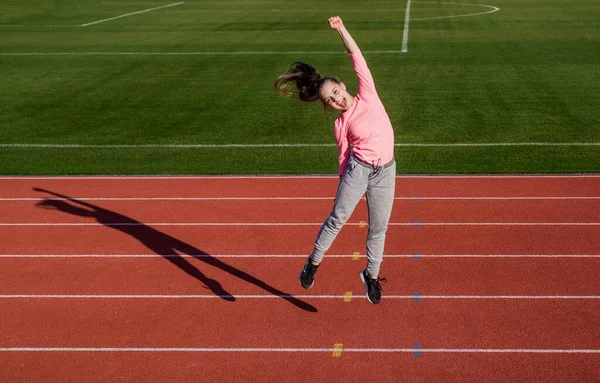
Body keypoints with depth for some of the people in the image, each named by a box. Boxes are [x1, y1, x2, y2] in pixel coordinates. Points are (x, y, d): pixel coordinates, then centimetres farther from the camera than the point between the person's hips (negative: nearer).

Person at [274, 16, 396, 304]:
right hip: (358, 169, -1)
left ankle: (371, 275, 24)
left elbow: (357, 58, -4)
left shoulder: (367, 94, 0)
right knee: (337, 218, -4)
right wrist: (345, 184, 4)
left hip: (385, 172, 1)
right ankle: (314, 262, 14)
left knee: (379, 227, 8)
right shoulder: (341, 125, -1)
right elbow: (344, 156, 6)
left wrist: (341, 30, -11)